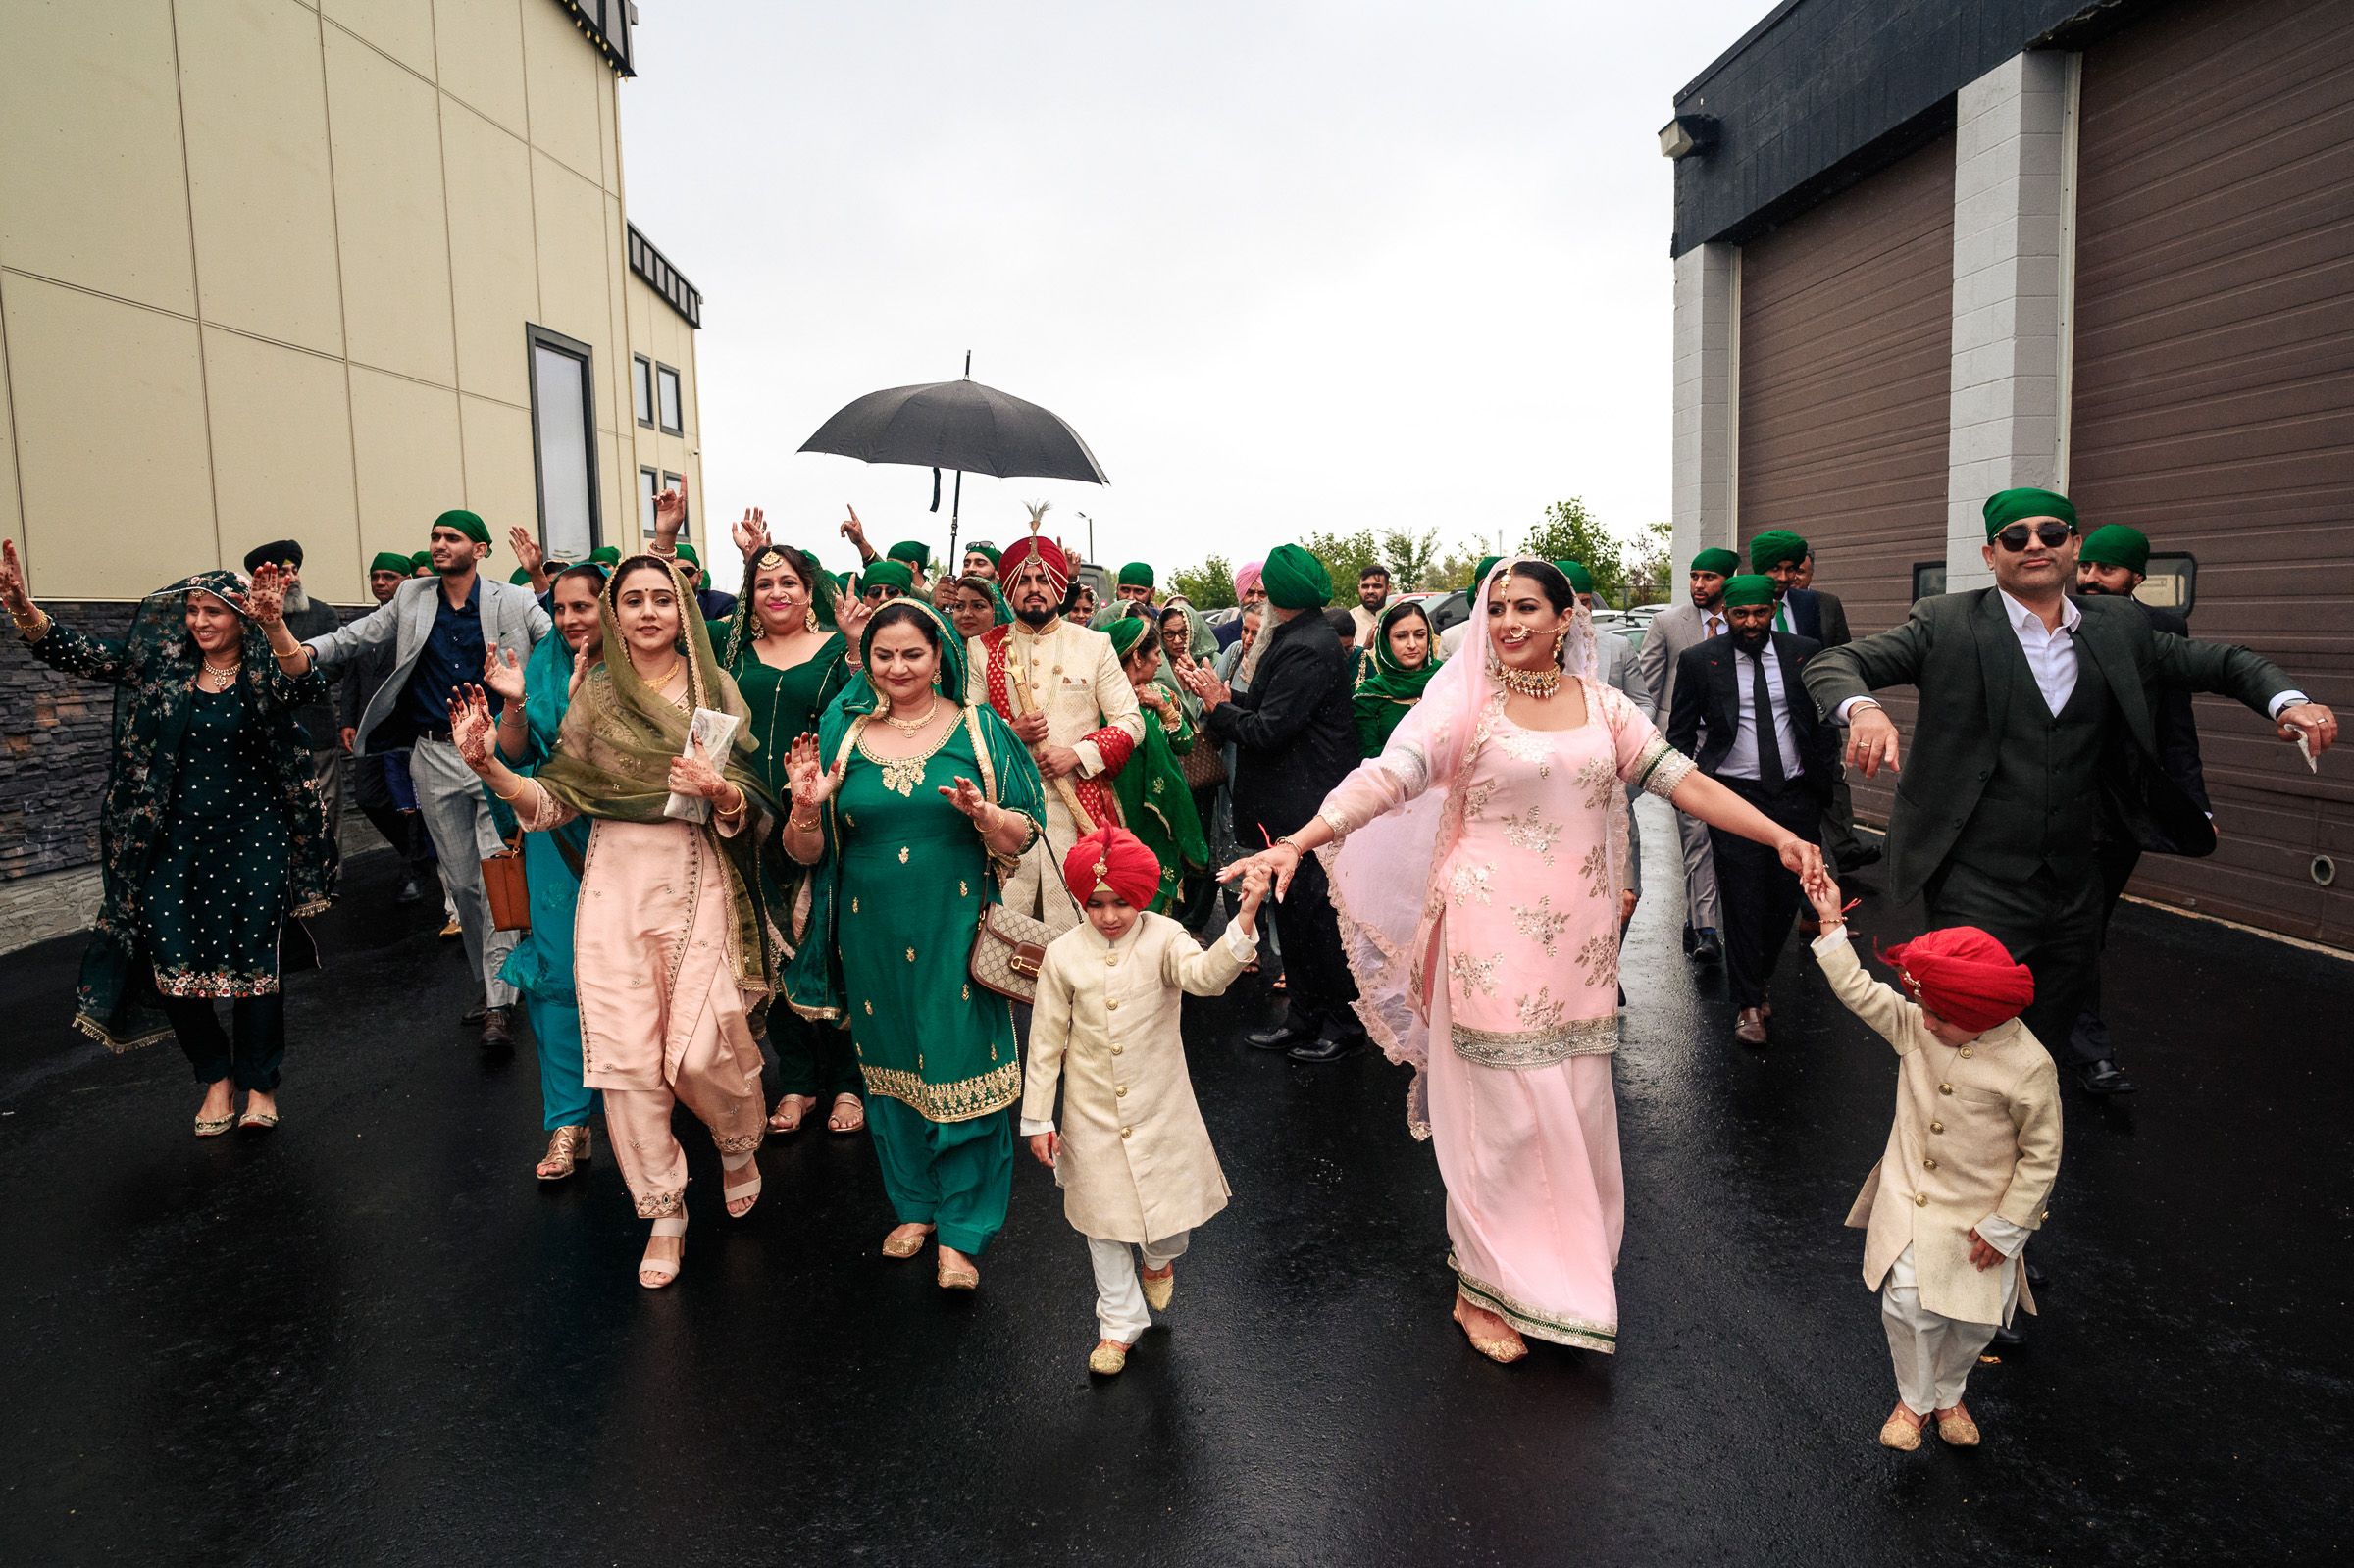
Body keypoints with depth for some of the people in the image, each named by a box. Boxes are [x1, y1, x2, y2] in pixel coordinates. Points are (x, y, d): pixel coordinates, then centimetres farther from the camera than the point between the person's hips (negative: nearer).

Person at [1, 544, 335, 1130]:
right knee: (171, 964, 3)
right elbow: (78, 653, -3)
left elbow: (306, 688, -29)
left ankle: (260, 1086, 20)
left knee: (256, 965, 0)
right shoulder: (159, 666, 5)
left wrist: (276, 629, -47)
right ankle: (215, 1075, 26)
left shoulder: (264, 673, -7)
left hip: (254, 841, -3)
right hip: (175, 843, 4)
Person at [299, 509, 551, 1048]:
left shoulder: (513, 603, 0)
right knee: (461, 880, 9)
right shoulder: (411, 600, 10)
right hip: (434, 757, 4)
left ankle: (501, 1005, -8)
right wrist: (309, 650, -6)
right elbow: (355, 637, 12)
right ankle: (492, 983, 23)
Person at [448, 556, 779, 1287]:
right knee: (627, 1058, 0)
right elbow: (557, 800, 6)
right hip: (614, 879, 2)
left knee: (700, 1051, -9)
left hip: (696, 880, -2)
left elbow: (753, 811, -1)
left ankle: (739, 1142, 26)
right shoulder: (593, 693, 8)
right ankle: (663, 1214, 18)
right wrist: (489, 767, -9)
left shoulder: (714, 689, 4)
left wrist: (720, 793, -22)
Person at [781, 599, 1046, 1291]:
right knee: (890, 1068, 14)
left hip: (959, 930, -2)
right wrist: (806, 809, -15)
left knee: (963, 1073, -1)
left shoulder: (980, 729, 0)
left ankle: (961, 1232, 14)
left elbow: (1022, 839, -3)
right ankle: (914, 1206, 34)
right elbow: (807, 853, 5)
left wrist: (983, 814, -23)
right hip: (873, 935, 3)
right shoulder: (841, 734, 5)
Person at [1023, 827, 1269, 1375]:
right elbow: (1046, 1042, -2)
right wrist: (1037, 1118, 0)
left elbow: (1205, 975, -34)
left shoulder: (1163, 938, -12)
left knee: (1172, 1205, 9)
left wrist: (1245, 919, -51)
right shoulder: (1063, 955, -8)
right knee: (1104, 1219, 11)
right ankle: (1119, 1323, 32)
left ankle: (1160, 1260, 46)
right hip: (1092, 1114, 1)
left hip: (1160, 1107, -1)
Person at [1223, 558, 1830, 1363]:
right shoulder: (1466, 701, -5)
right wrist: (1299, 840, -31)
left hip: (1579, 940, 4)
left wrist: (1780, 835, -2)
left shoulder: (1602, 705, 8)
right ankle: (1486, 1290, 20)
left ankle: (1568, 1266, 33)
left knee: (1576, 1107, 11)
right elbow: (1387, 774, -17)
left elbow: (1683, 781, 7)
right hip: (1494, 937, -4)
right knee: (1505, 1113, 1)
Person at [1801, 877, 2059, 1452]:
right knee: (1908, 1305, -5)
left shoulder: (2028, 1068, -22)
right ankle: (1913, 1400, 21)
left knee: (1972, 1320, 10)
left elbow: (2041, 1156, -13)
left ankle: (1948, 1395, 41)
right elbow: (1857, 990, -2)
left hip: (1980, 1218, -2)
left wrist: (2006, 1227, -9)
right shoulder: (1916, 1025, -10)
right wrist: (1831, 922, -9)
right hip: (1910, 1200, 2)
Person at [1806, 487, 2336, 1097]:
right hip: (1978, 887, -5)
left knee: (2058, 1019, 19)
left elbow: (2220, 663, 16)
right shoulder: (1946, 624, -6)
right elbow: (1832, 663, -11)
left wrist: (2286, 700, -5)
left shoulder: (2119, 627, 7)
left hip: (2076, 881, 5)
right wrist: (1863, 709, -34)